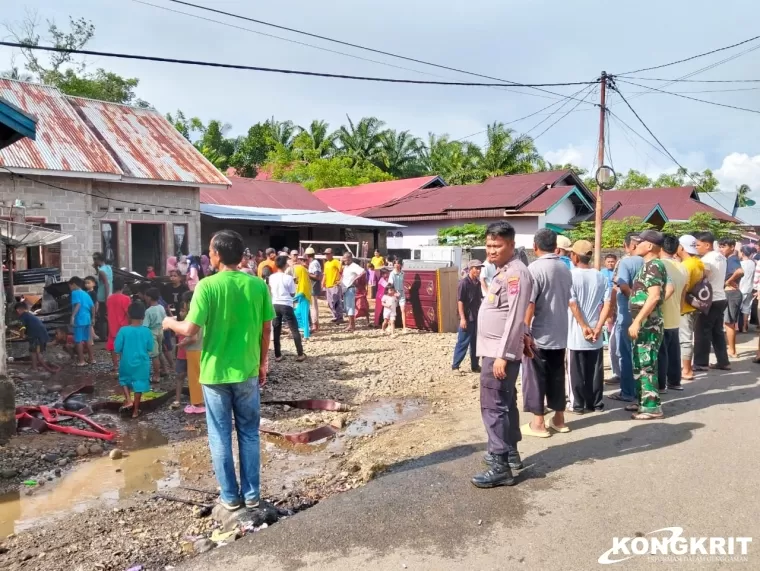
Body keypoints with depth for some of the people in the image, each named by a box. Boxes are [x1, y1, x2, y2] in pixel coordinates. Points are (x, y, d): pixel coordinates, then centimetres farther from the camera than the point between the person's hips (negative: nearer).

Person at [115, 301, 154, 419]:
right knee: (138, 385, 9)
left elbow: (117, 348, -9)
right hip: (142, 363, 0)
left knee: (124, 381, 25)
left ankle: (128, 399, 7)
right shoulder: (147, 331, -11)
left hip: (126, 362, 0)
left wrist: (124, 350, 11)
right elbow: (150, 348, -2)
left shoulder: (123, 330, -14)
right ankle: (135, 411, 15)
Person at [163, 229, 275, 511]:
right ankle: (252, 493, 22)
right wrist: (262, 363, 13)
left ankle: (230, 495, 20)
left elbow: (190, 329, -17)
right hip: (247, 371, 3)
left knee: (220, 436, 11)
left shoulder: (207, 285, -13)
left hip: (215, 372, -2)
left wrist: (171, 323, 5)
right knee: (249, 434, 14)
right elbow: (266, 329, 1)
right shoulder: (258, 284, -4)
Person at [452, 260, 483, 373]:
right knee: (463, 343, -2)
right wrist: (462, 318, -19)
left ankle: (475, 366, 22)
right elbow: (460, 301, -15)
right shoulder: (464, 282, -12)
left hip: (476, 317, 7)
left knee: (476, 342, 12)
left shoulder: (478, 283, 9)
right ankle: (455, 366, 6)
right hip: (467, 318, -7)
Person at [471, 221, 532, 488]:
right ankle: (509, 452, 31)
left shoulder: (515, 273, -17)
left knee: (494, 406, -8)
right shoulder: (503, 272, 15)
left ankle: (500, 467, -2)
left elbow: (515, 317, -23)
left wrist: (503, 355, -24)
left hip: (500, 352, -10)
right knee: (505, 402, 18)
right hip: (495, 350, 10)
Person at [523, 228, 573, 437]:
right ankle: (559, 419, 21)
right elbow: (569, 300, 15)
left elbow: (529, 304, -19)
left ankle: (538, 423, 6)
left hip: (540, 335, -6)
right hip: (560, 334, 7)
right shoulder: (565, 269, 7)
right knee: (557, 375, 14)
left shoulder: (535, 268, -14)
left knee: (538, 377, 2)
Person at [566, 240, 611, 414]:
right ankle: (596, 403, 19)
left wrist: (584, 327, -10)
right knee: (595, 370, 12)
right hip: (595, 334, 4)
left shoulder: (570, 275, -9)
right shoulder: (601, 277, 5)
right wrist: (597, 328, -5)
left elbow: (573, 304, -15)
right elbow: (607, 304, -2)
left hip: (576, 333, -4)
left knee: (576, 371, 4)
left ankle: (578, 404, 9)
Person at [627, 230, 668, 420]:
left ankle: (652, 406, 3)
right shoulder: (648, 265, 16)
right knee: (639, 364, 17)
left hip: (648, 323, -10)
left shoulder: (653, 265, -15)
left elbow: (654, 297, -25)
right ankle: (642, 400, 26)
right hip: (643, 323, 10)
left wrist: (636, 321, -26)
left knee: (647, 365, -4)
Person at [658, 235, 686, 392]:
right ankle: (674, 382, 24)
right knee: (674, 350, 15)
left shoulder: (661, 265, -16)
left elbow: (669, 288, -28)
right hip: (675, 318, 8)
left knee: (660, 352, 0)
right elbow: (683, 294, 15)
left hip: (662, 318, -7)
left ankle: (660, 385, 7)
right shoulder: (682, 268, 8)